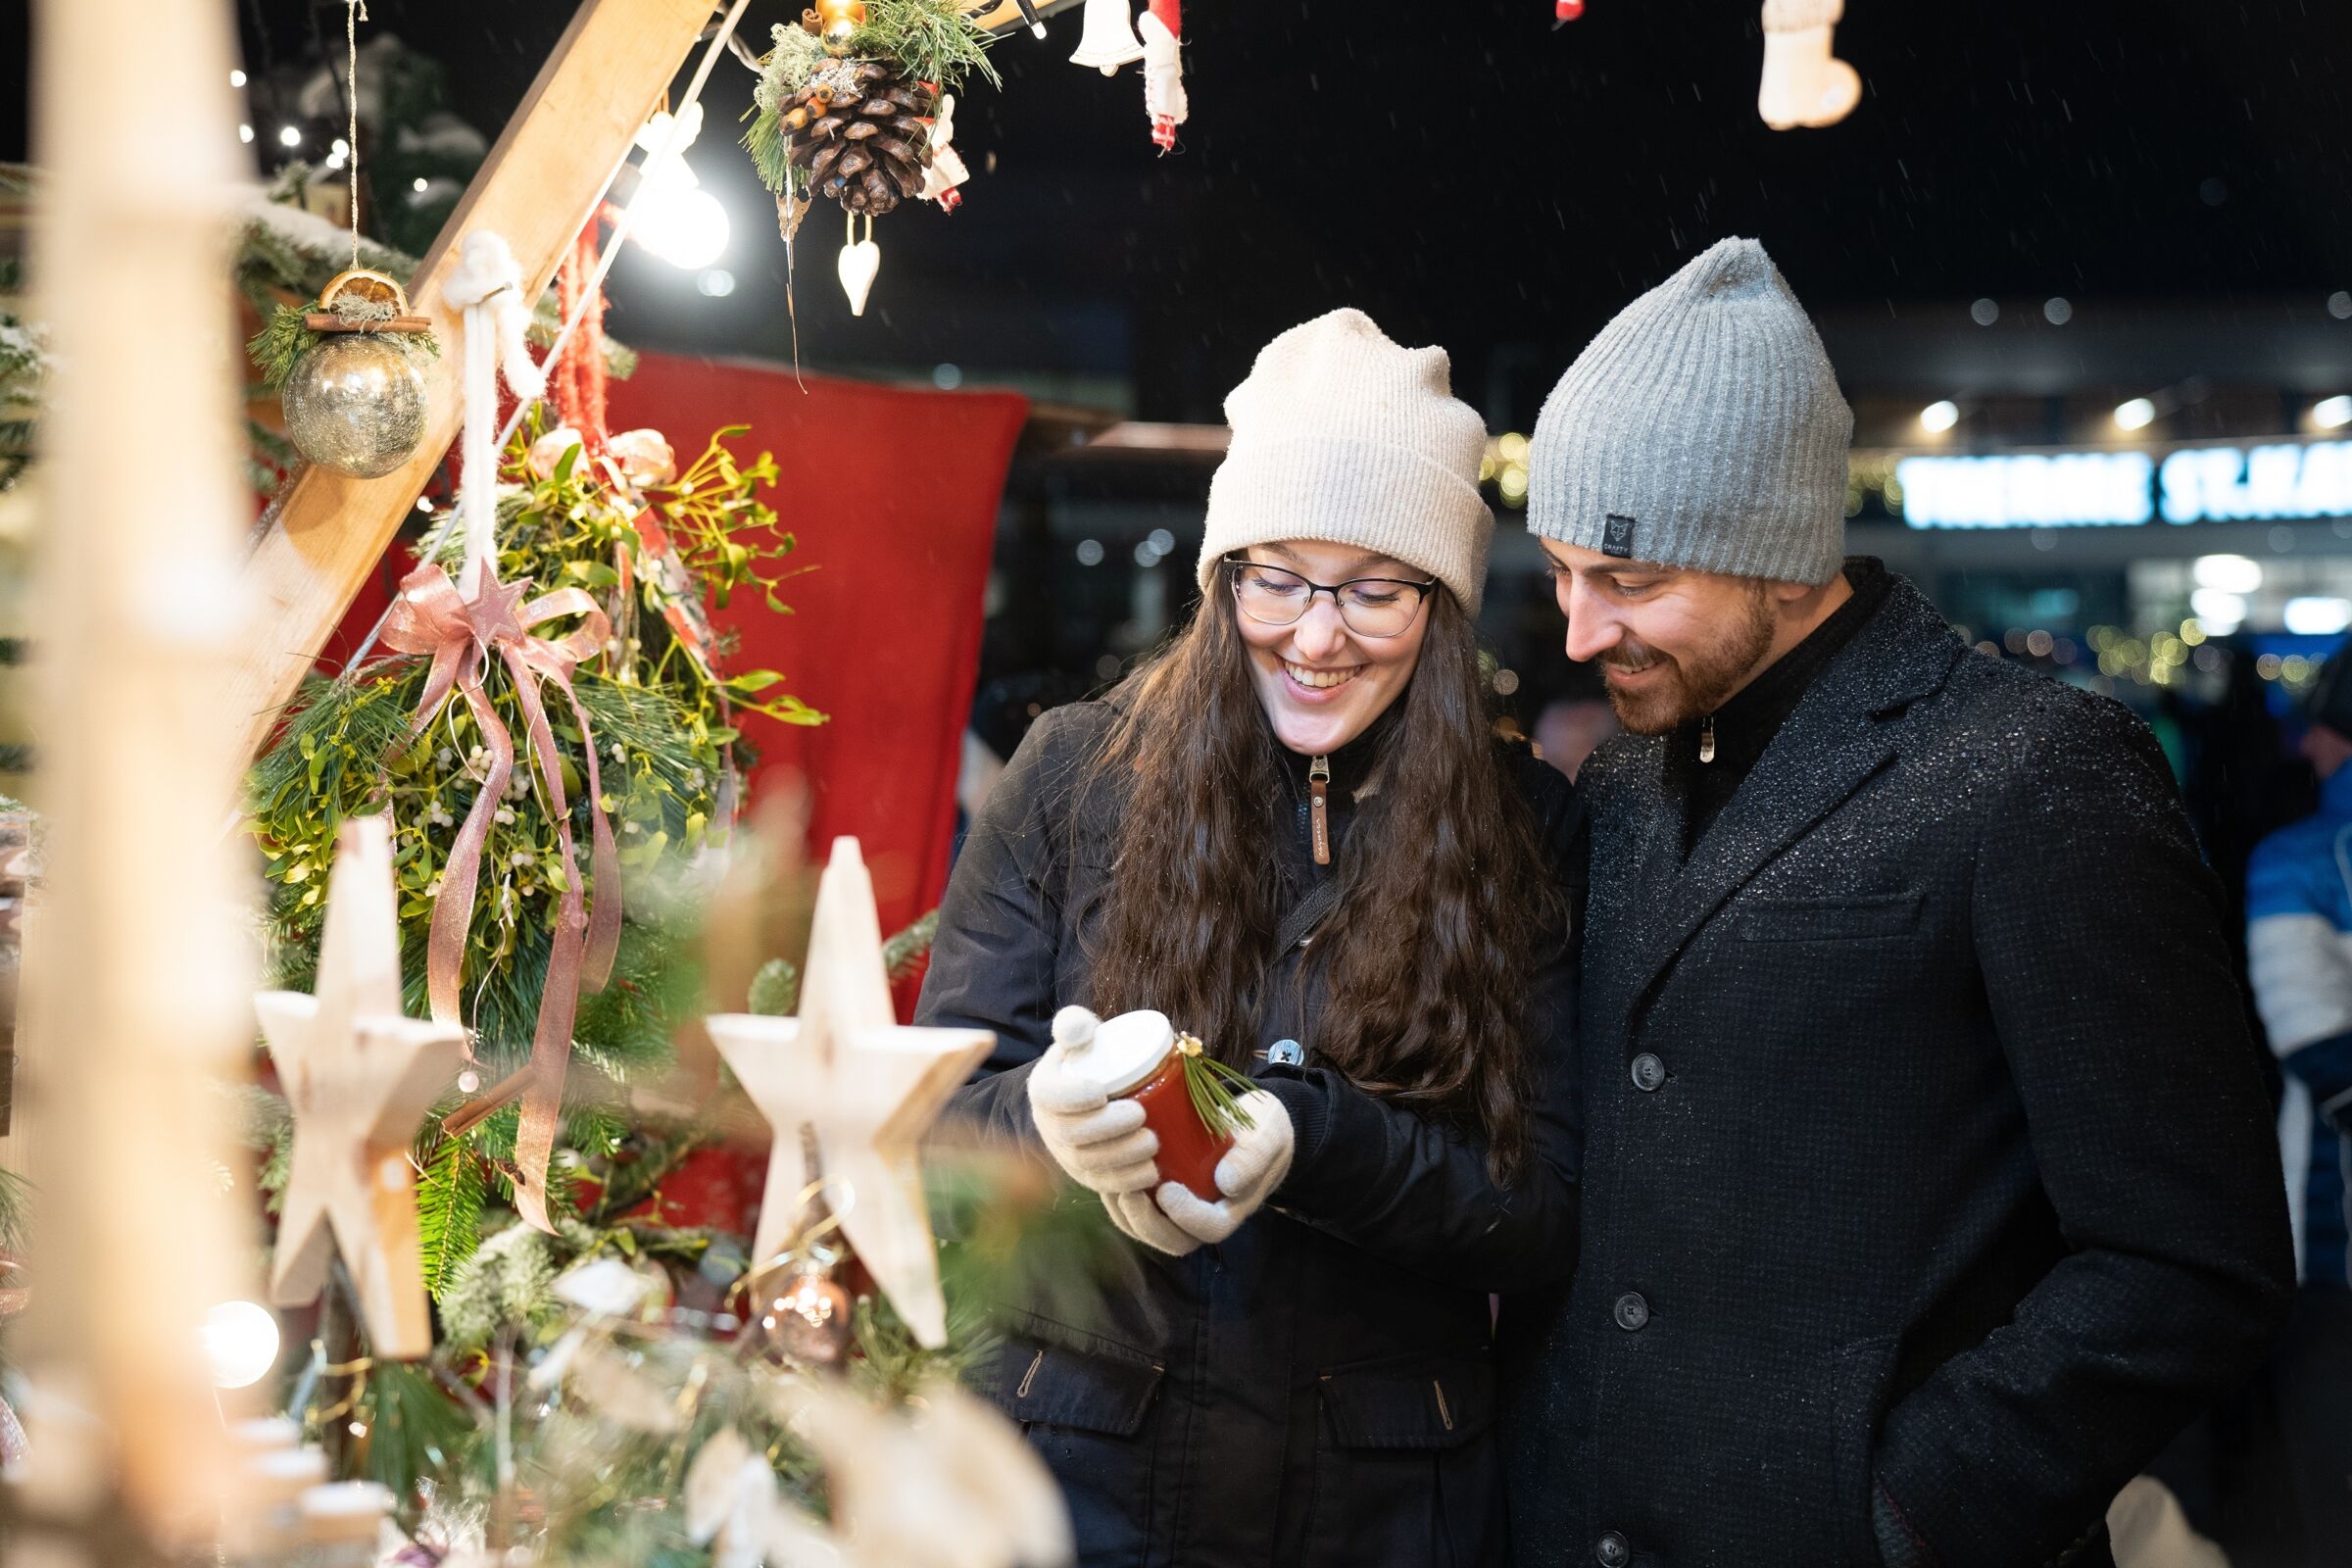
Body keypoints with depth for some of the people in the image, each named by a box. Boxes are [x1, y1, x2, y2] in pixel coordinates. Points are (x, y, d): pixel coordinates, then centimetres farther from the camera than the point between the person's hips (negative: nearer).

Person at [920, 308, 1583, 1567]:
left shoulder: (1525, 833, -4)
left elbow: (1547, 1214, -7)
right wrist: (1049, 1121, -26)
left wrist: (1304, 1140, -24)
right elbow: (937, 1110, -3)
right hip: (1080, 1458, 0)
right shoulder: (1073, 777, -4)